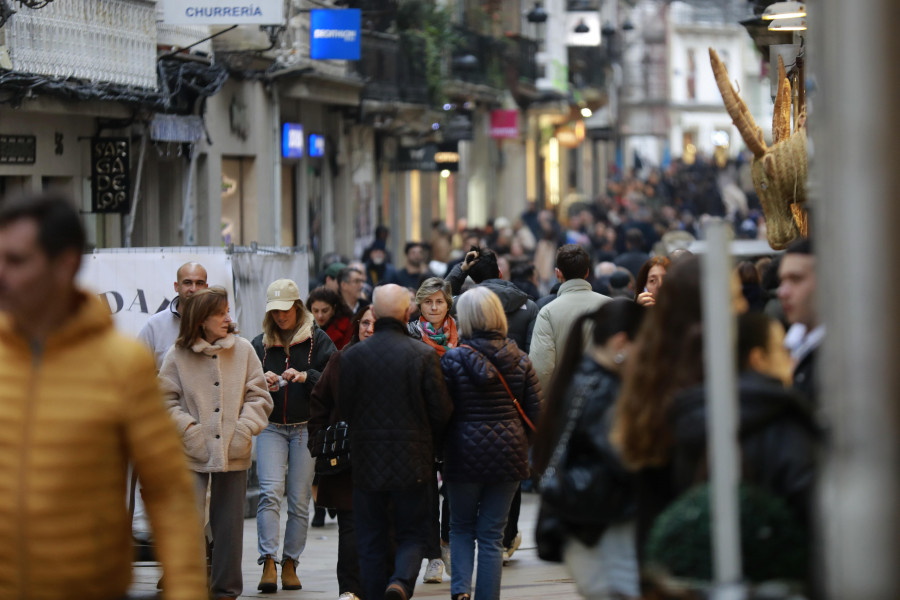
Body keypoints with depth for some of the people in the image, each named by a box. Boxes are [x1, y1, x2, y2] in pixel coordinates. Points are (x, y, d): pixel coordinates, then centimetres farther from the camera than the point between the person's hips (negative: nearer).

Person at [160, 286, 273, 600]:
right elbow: (165, 400, 1)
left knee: (229, 524, 8)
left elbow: (259, 396, 8)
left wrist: (244, 430, -4)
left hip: (233, 454, 2)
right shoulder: (178, 355, -2)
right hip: (192, 455, -2)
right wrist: (189, 431, -9)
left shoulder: (243, 349, 4)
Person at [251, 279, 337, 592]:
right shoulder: (260, 343, 11)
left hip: (307, 428, -1)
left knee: (299, 501, 0)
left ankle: (290, 564, 9)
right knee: (270, 492, -15)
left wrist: (305, 377, -20)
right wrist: (262, 382, -9)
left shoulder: (318, 340, 3)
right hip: (271, 427, 1)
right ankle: (268, 563, -19)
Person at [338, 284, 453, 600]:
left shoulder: (351, 355, -5)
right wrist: (430, 448, 13)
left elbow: (343, 408, 0)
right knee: (412, 534, 8)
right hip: (413, 462, -1)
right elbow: (441, 411, -5)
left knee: (371, 541, 11)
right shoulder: (424, 355, -8)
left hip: (367, 462, 1)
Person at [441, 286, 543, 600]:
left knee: (461, 526, 16)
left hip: (465, 453, -2)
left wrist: (441, 451, 10)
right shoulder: (519, 360, 0)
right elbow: (536, 412, 1)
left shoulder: (452, 359, -8)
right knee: (492, 533, 9)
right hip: (508, 454, 2)